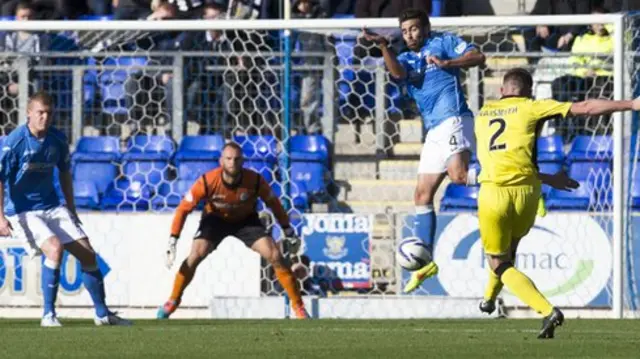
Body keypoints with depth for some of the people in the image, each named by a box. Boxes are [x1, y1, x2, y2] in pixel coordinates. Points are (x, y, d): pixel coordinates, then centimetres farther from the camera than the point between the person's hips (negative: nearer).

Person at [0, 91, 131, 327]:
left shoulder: (57, 140, 0)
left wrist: (71, 210, 20)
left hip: (52, 208, 6)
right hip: (22, 212, -6)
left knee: (87, 253, 2)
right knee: (54, 247, -29)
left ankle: (102, 314, 17)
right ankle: (49, 315, -19)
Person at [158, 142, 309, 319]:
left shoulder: (255, 181, -28)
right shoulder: (207, 182, -31)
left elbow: (274, 204, -8)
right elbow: (183, 209, -22)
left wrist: (289, 233, -2)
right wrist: (172, 242, -26)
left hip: (246, 220, 1)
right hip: (215, 219, -1)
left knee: (275, 256, -15)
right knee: (195, 256, -22)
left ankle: (298, 306, -1)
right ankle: (172, 301, -1)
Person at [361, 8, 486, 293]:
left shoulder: (443, 42, 7)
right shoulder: (407, 59, 21)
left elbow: (478, 57, -5)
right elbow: (398, 72, -4)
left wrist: (446, 63, -17)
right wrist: (383, 46, -18)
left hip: (453, 120, -8)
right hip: (434, 130, 8)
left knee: (458, 175, -31)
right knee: (422, 195, 7)